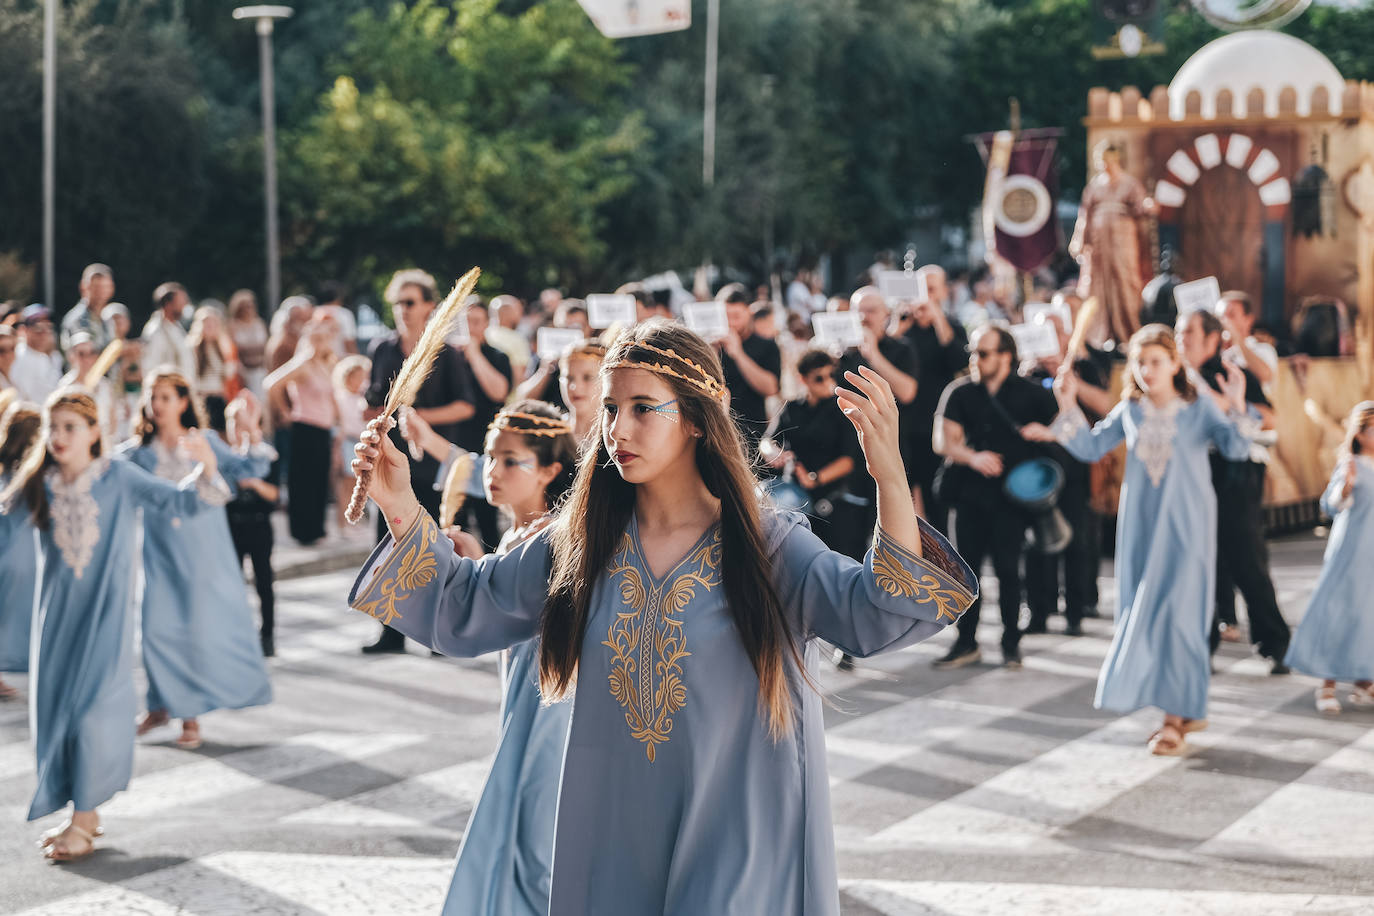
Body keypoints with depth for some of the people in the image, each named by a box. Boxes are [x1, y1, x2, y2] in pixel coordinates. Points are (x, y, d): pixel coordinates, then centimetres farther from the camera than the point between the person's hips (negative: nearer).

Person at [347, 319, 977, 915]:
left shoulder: (768, 549, -9)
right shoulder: (579, 546, 3)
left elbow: (880, 614, -24)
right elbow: (461, 607, 11)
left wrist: (890, 480, -39)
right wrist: (400, 506, -2)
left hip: (731, 842, -4)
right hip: (609, 847, 4)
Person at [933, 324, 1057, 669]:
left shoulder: (1029, 393, 1)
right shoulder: (959, 393, 7)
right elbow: (944, 440, 0)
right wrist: (973, 457, -17)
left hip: (1011, 494, -2)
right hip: (971, 494, 3)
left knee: (1007, 567, -5)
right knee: (966, 565, 3)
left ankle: (1011, 641, 9)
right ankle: (966, 643, 13)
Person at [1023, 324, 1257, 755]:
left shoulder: (1199, 407, -5)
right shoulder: (1129, 411, 5)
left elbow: (1235, 447, -13)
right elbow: (1091, 447, 7)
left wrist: (1236, 407, -29)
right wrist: (1068, 406, -4)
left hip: (1185, 527, -4)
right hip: (1141, 527, 4)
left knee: (1175, 613, -8)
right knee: (1143, 615, 7)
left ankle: (1176, 718, -2)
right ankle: (1187, 708, 20)